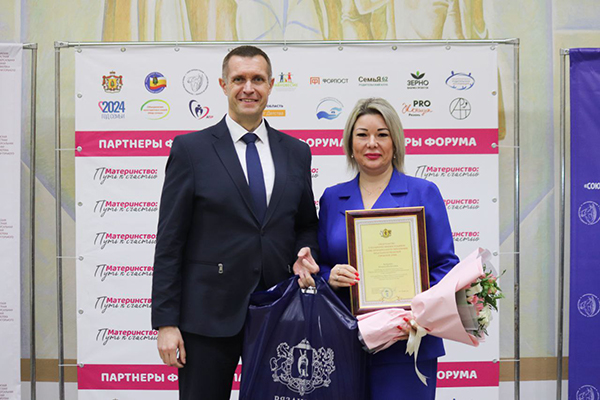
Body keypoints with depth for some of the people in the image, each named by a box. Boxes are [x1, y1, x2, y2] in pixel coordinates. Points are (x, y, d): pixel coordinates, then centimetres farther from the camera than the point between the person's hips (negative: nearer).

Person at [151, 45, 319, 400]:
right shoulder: (191, 149, -2)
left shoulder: (296, 152, 8)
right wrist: (166, 322, -9)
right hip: (208, 316, -3)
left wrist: (305, 256, -5)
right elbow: (170, 242, -4)